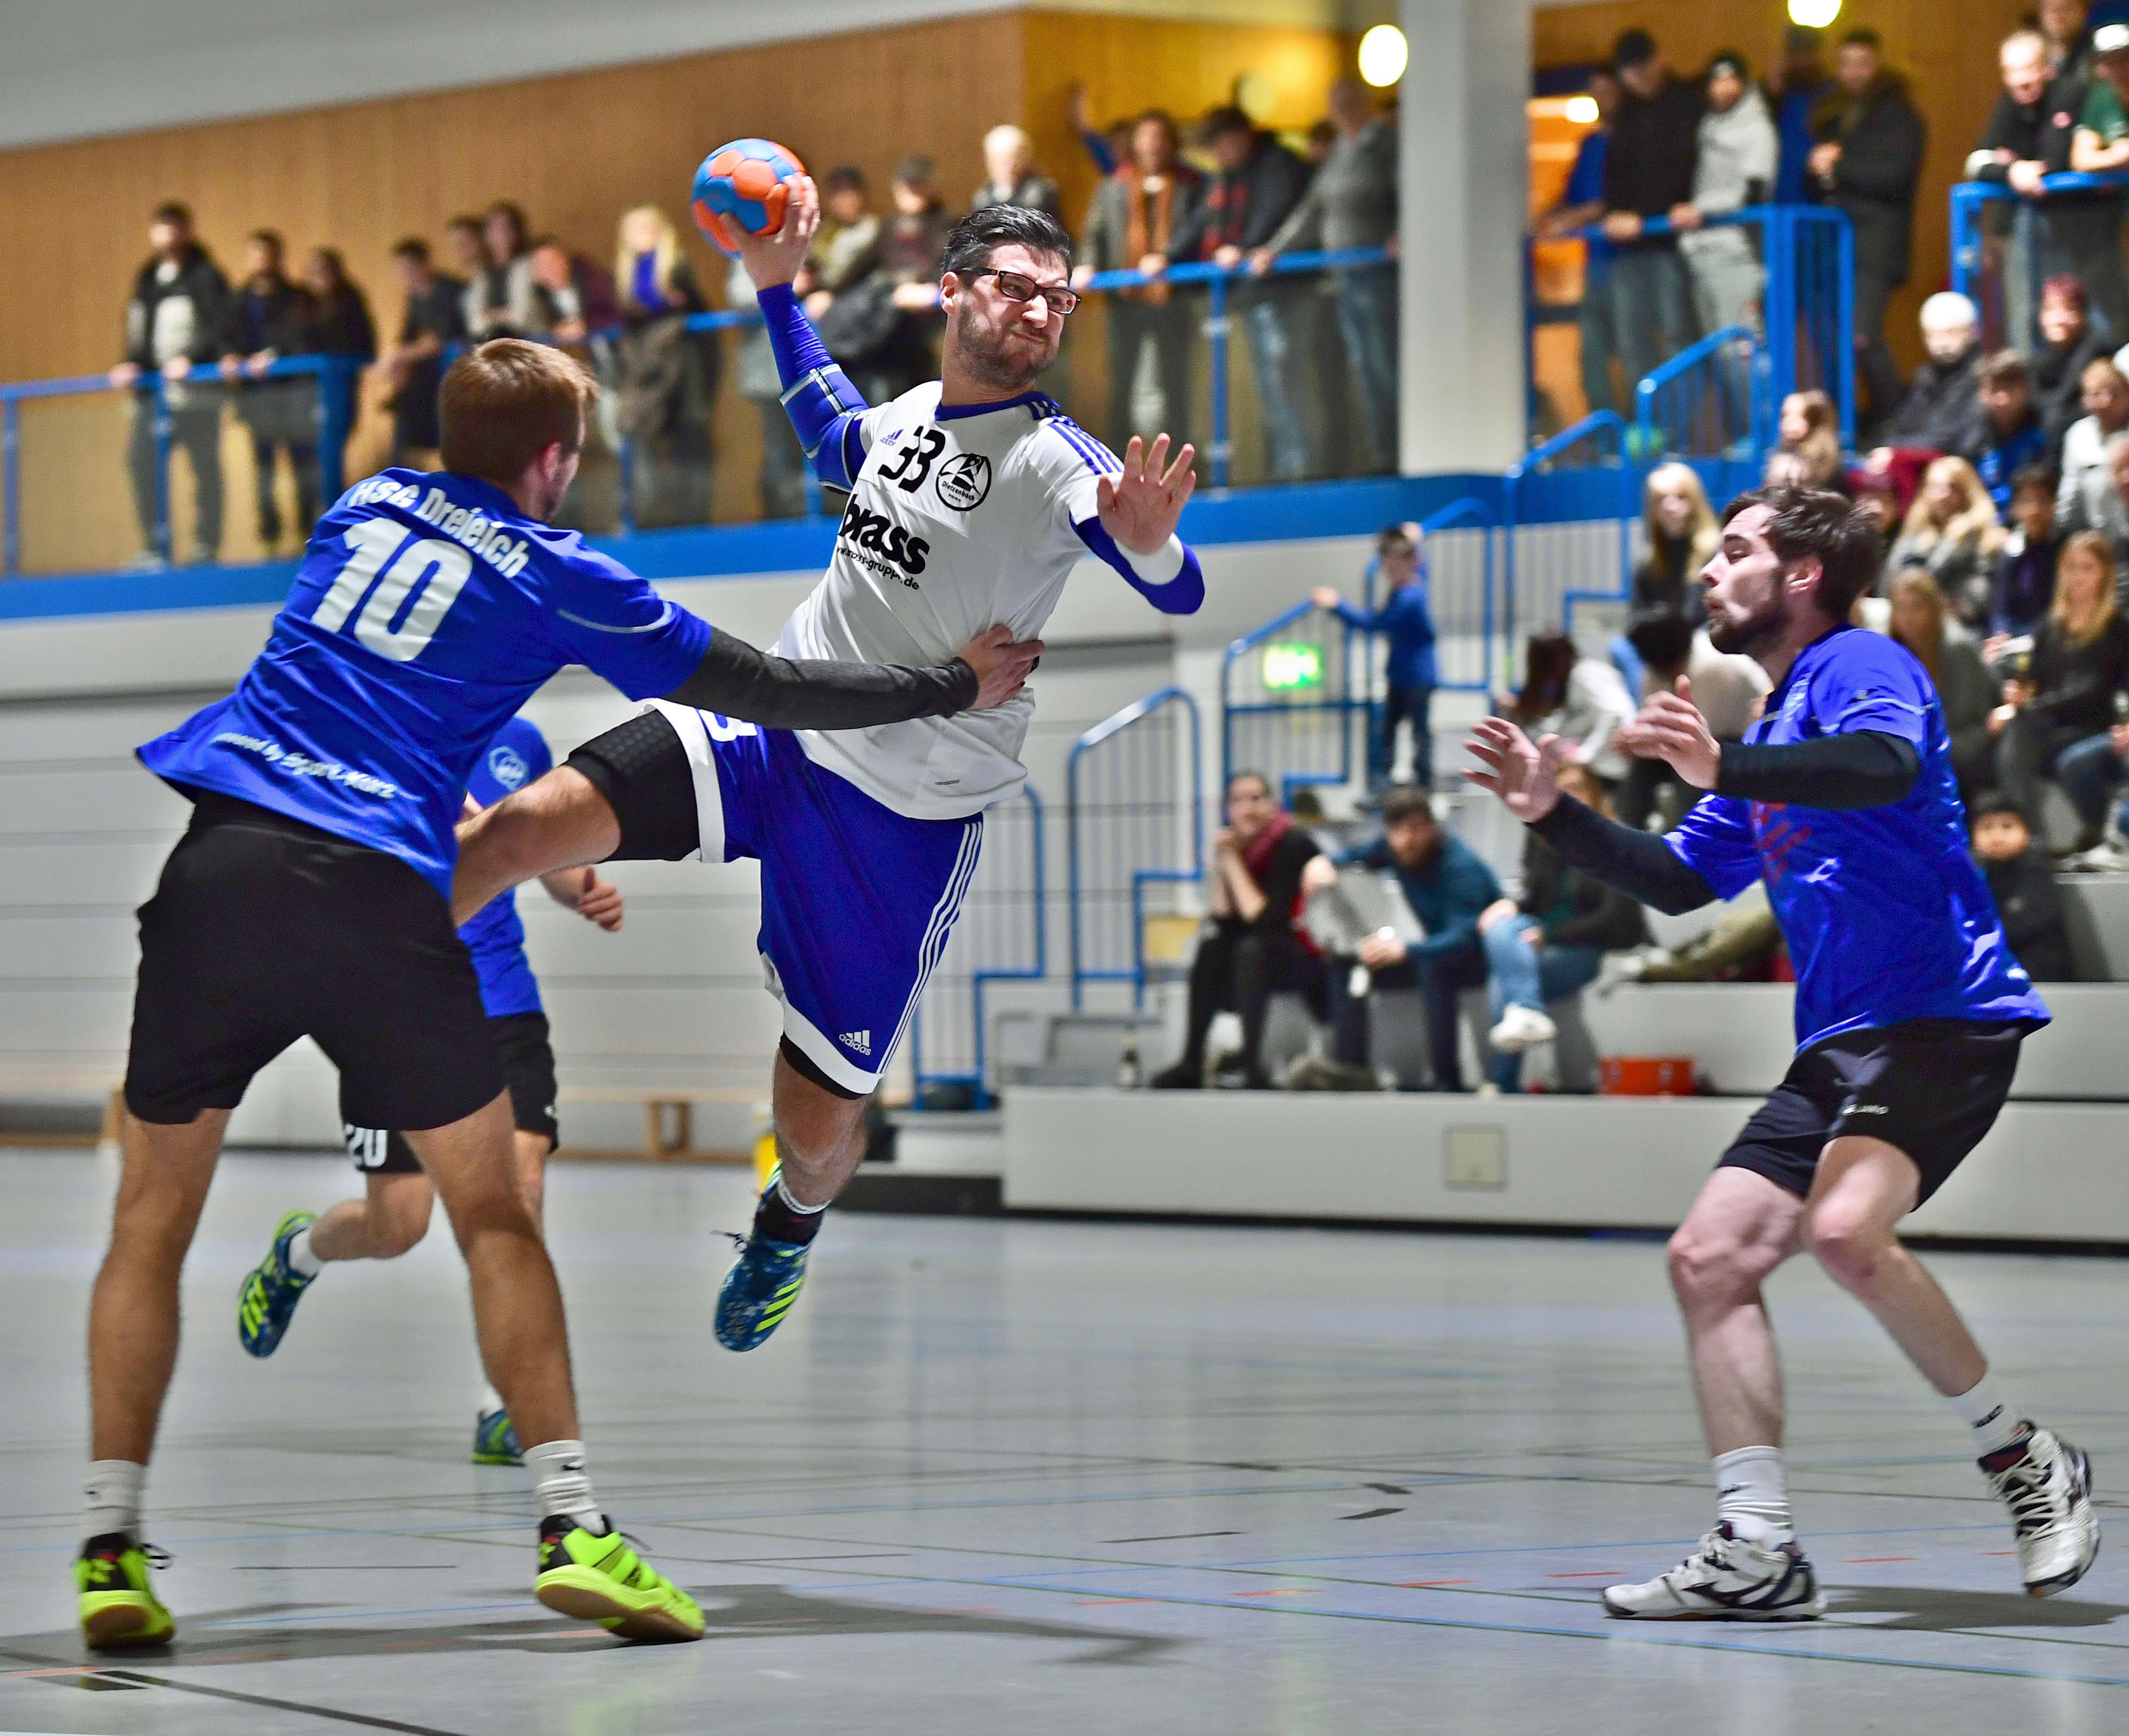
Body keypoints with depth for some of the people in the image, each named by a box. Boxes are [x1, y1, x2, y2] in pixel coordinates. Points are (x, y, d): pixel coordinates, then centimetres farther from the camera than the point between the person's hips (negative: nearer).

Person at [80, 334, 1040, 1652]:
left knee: (153, 1220, 11)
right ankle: (570, 1525, 0)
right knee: (492, 1211, 9)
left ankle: (113, 1549, 3)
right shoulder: (555, 577, 9)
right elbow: (761, 690, 11)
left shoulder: (368, 505, 21)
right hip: (379, 895, -3)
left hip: (222, 860, 3)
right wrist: (958, 688, 22)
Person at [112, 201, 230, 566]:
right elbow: (139, 330, 19)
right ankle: (154, 547, 2)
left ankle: (207, 546, 2)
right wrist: (132, 364, 3)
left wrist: (190, 359, -22)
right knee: (141, 457, -1)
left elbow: (220, 328, -13)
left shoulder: (204, 276, -5)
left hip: (195, 386, -7)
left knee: (204, 464, -2)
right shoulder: (146, 279, 16)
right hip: (153, 386, 7)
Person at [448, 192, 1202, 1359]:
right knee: (525, 825, -20)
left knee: (818, 1117, 5)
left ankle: (786, 1232, 41)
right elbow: (831, 436, 35)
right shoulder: (905, 417, 9)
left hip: (904, 821, -4)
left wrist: (1148, 545, -47)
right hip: (771, 729, 4)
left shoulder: (1054, 462, -11)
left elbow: (1179, 597, -25)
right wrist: (777, 295, 30)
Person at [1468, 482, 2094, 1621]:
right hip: (1837, 1046, 10)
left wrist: (1725, 770, -39)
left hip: (1941, 1014, -10)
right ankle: (1756, 1552, -4)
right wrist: (1554, 812, 17)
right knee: (1708, 1257, -2)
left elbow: (1891, 766, -27)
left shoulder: (1858, 664, -4)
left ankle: (2026, 1464, -14)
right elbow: (1678, 883, 30)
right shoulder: (1771, 734, 24)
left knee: (1844, 1229, -31)